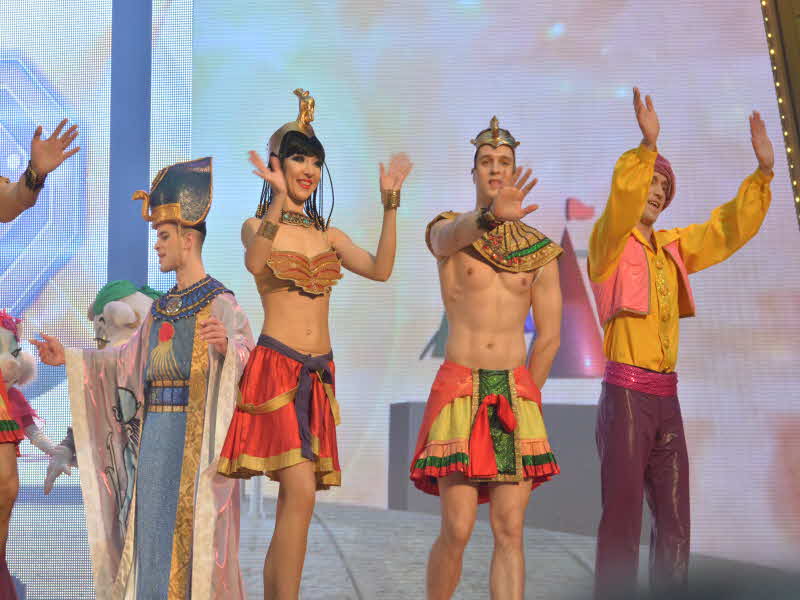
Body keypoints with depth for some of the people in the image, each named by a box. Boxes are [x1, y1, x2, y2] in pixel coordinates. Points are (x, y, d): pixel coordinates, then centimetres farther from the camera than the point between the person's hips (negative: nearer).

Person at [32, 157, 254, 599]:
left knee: (191, 524, -5)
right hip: (154, 429, 8)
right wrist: (68, 358, 15)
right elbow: (125, 360, 19)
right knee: (152, 521, 10)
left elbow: (245, 350, -22)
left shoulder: (219, 302, -8)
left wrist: (226, 346, -44)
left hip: (195, 429, -7)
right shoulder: (161, 307, 16)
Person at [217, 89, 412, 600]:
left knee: (292, 498, 5)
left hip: (319, 373, 5)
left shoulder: (327, 235, 18)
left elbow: (380, 270, 2)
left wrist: (390, 203, -1)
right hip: (276, 368, -5)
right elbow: (255, 262, -21)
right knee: (301, 491, -20)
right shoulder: (258, 227, 4)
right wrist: (279, 196, -27)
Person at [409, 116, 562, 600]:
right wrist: (491, 216, -45)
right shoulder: (448, 230, 3)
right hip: (459, 387, -2)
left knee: (509, 531, -3)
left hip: (516, 391, 2)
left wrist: (524, 398, 13)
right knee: (457, 529, -7)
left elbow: (550, 337, 12)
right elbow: (452, 238, -24)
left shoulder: (541, 250, 8)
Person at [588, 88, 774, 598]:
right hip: (626, 393, -7)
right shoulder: (609, 244, -2)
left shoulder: (672, 248, 17)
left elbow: (728, 230, 18)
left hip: (667, 396, 7)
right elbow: (622, 202, -21)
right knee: (623, 514, -9)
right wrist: (648, 146, -33)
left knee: (675, 519, 7)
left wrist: (763, 171, 8)